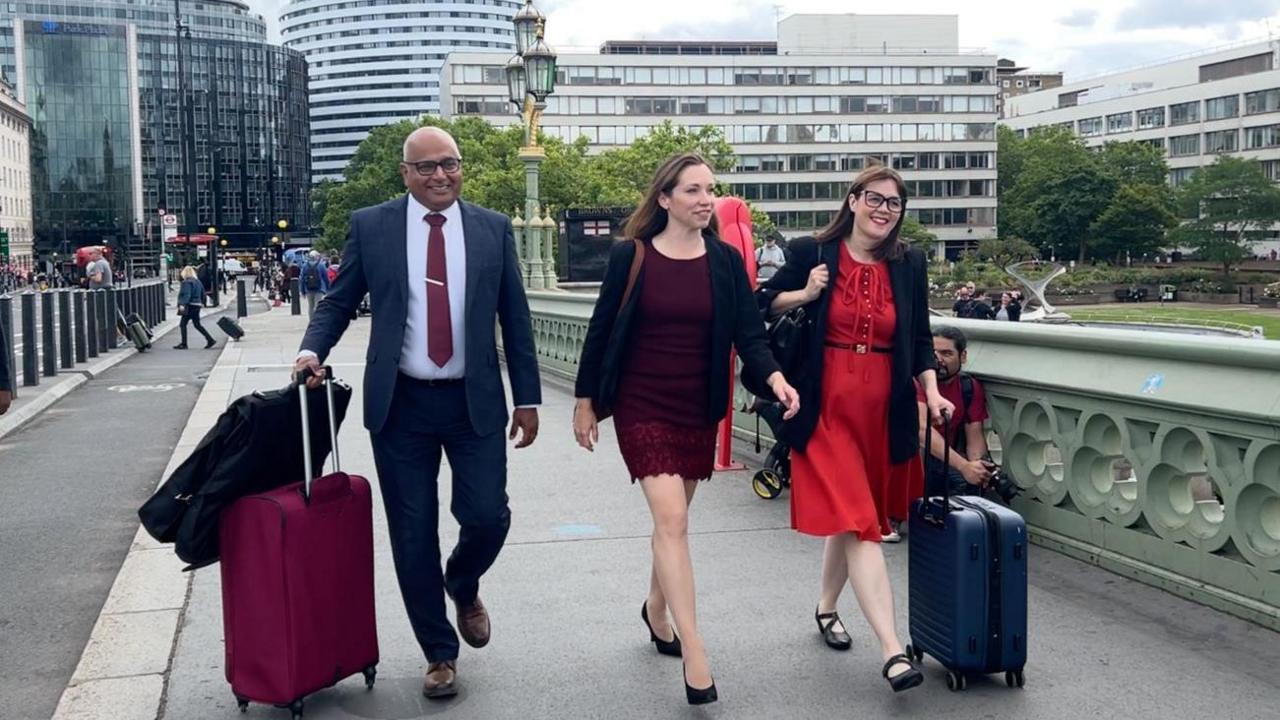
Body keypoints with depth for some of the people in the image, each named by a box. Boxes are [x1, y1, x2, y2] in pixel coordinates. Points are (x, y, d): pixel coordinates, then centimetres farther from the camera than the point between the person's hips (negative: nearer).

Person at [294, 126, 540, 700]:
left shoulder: (493, 228, 4)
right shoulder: (370, 226, 2)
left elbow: (515, 317, 6)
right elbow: (339, 301, 7)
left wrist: (527, 398, 4)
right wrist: (312, 351, -13)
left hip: (475, 400, 0)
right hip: (400, 402, 0)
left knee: (486, 516, -5)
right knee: (412, 534, 4)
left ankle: (464, 586, 31)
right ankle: (439, 653, 22)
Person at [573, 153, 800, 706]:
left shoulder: (726, 261, 1)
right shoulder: (630, 256, -6)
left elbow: (748, 332, -4)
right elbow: (601, 330, 0)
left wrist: (774, 377, -23)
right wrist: (585, 401, 2)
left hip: (698, 409, 4)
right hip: (642, 406, -3)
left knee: (672, 519, 15)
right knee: (671, 520, -13)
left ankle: (656, 608, 40)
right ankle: (694, 654, -11)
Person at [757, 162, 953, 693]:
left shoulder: (908, 264, 6)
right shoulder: (812, 253, -2)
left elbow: (920, 339, 10)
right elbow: (763, 304, 8)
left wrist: (932, 393, -3)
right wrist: (803, 294, -9)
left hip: (882, 408, 4)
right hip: (826, 406, -4)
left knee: (850, 516, 15)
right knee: (857, 521, -11)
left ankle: (826, 607, 40)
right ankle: (892, 650, -15)